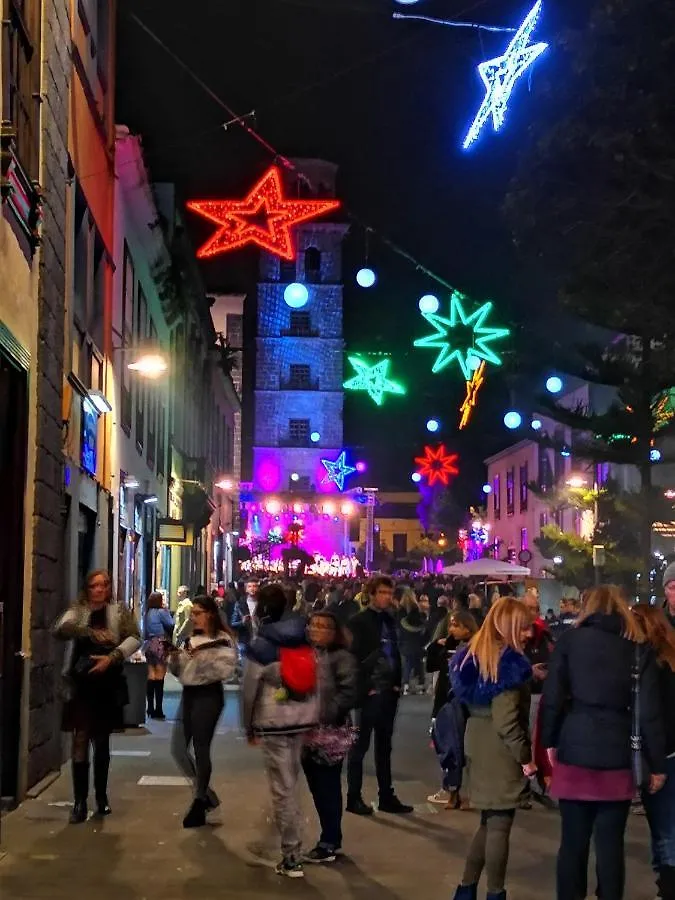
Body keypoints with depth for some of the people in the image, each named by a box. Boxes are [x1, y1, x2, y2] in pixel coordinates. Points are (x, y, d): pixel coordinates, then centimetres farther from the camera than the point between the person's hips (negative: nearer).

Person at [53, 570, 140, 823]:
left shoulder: (119, 612, 4)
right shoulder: (77, 611, 4)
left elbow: (135, 638, -9)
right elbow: (60, 629, -15)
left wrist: (112, 657, -23)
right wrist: (93, 632, -27)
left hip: (108, 687, 1)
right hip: (81, 686, -1)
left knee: (102, 743, 11)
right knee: (80, 742, -7)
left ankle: (101, 797, 24)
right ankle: (79, 802, -4)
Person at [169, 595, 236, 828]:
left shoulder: (222, 640, -6)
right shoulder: (191, 639, 15)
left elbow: (227, 671, -18)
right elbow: (178, 671, 16)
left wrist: (204, 657, -26)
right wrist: (174, 657, -3)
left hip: (208, 696, -7)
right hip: (188, 694, 8)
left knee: (201, 750, -3)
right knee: (178, 749, 5)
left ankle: (200, 802, 10)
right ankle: (206, 794, 21)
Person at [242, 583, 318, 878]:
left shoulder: (260, 646, -10)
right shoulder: (305, 641, 4)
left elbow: (250, 691, -5)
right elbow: (314, 683, 4)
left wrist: (248, 727, 7)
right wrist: (314, 717, 11)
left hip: (275, 723, -5)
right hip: (305, 719, 5)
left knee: (282, 788, 0)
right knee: (290, 782, 18)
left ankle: (292, 857, 1)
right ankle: (292, 843, 27)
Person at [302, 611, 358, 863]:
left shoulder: (342, 658, -7)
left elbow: (348, 693, -15)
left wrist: (325, 715, -18)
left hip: (331, 732, -7)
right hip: (307, 730, 7)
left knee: (328, 787, -2)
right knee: (317, 787, 12)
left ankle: (329, 843, 4)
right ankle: (331, 838, 24)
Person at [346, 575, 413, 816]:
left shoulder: (390, 620, 10)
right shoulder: (359, 621, -9)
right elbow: (355, 658, -12)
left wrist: (397, 684, 7)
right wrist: (365, 688, -15)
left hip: (389, 692, 7)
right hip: (369, 693, -7)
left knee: (384, 746, 13)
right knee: (360, 746, 2)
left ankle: (387, 797, 19)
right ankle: (354, 798, 9)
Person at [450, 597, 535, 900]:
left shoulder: (474, 655, 9)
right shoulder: (508, 662, -17)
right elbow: (506, 720, -21)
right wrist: (525, 756, -13)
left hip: (477, 744, 9)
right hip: (500, 750, -9)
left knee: (489, 821, 17)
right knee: (500, 824, 1)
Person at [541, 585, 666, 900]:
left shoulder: (570, 640, 3)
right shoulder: (638, 648, 4)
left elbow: (552, 697, -3)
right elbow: (649, 712, 1)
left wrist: (549, 741, 7)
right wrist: (657, 763, 6)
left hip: (575, 751, 0)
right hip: (617, 757, 0)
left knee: (573, 840, 8)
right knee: (610, 842, 6)